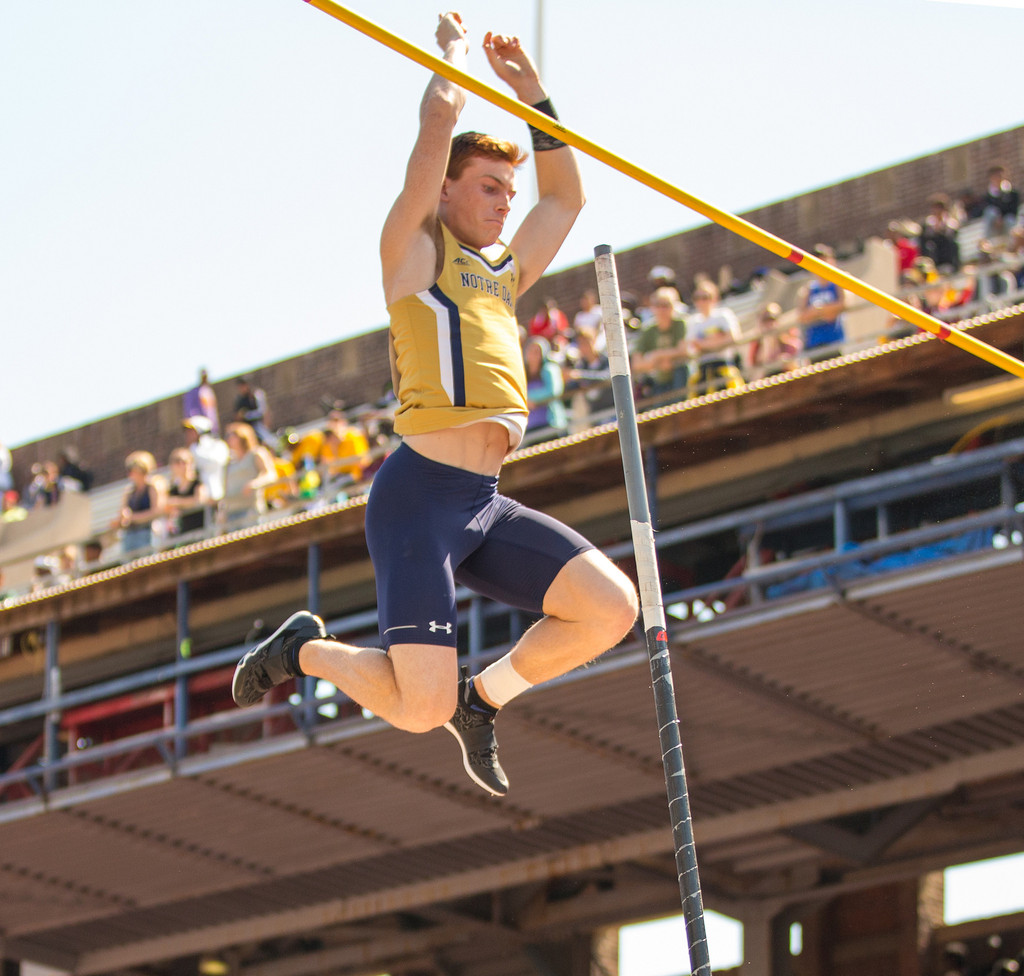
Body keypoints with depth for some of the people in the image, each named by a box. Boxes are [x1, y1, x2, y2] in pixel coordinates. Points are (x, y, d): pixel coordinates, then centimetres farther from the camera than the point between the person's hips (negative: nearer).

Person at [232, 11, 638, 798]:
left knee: (613, 607, -9)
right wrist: (453, 53, 15)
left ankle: (485, 697, 12)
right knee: (420, 710, -16)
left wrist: (533, 95, 28)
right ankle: (308, 649, 14)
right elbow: (438, 122, -3)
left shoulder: (504, 272, 25)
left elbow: (566, 197, 33)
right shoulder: (416, 247, 4)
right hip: (422, 495, -8)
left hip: (488, 504, 8)